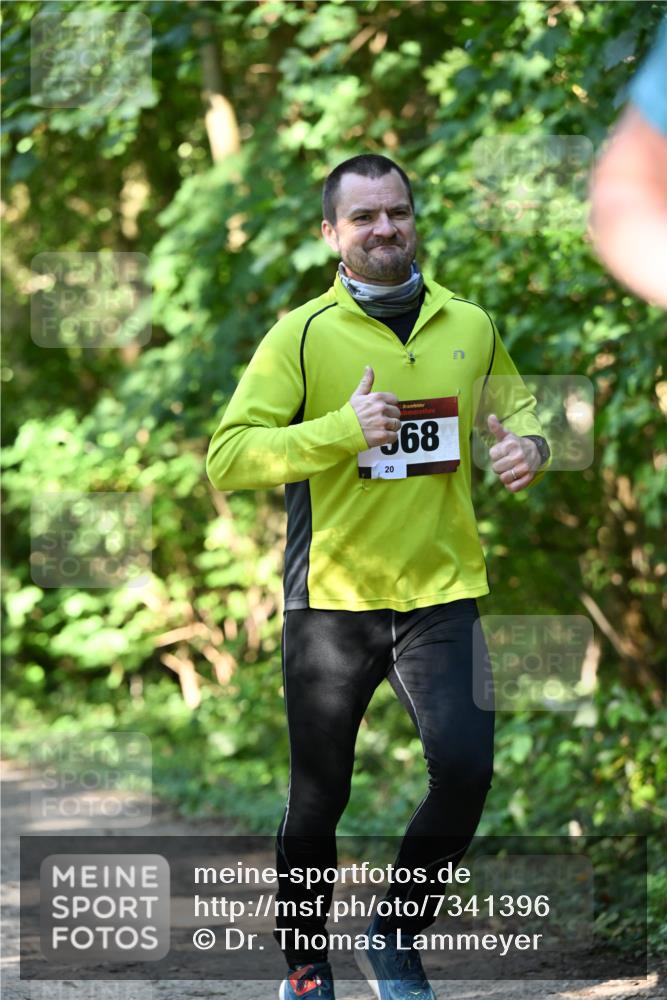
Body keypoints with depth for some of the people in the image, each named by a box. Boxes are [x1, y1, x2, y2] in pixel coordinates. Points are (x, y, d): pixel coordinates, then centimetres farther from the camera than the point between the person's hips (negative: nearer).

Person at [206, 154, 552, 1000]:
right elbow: (226, 457, -10)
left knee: (466, 771, -13)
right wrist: (341, 430, -20)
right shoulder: (302, 334, -4)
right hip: (331, 597, -2)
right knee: (318, 801, 7)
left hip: (441, 591, 2)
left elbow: (517, 404, 25)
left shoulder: (470, 326, 7)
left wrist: (528, 444, 1)